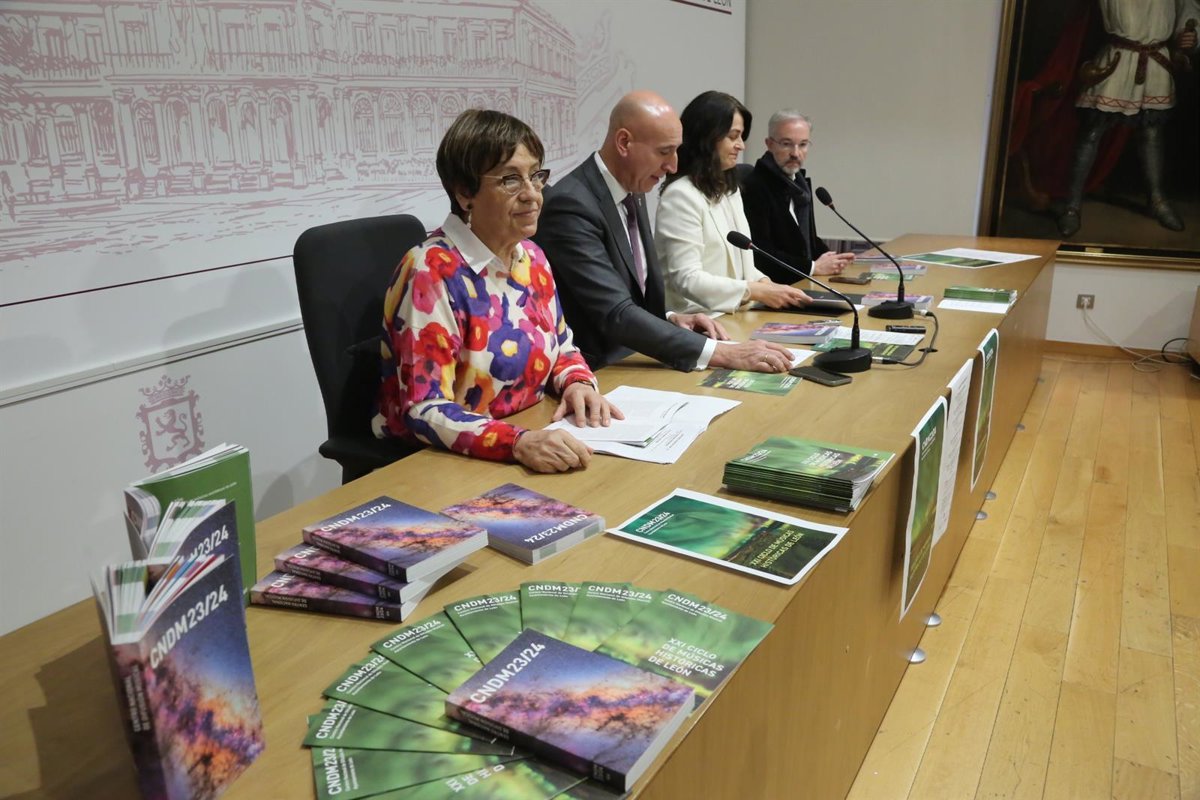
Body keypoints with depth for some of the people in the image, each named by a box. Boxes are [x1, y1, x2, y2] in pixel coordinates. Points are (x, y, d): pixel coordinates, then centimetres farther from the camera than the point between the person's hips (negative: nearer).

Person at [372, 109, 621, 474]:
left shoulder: (532, 257, 4)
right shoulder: (431, 273, -18)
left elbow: (561, 346, 17)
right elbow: (426, 411, -22)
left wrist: (577, 383, -5)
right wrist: (519, 443, -35)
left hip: (531, 446, 7)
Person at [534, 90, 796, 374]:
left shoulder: (632, 192, 7)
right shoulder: (570, 205, -21)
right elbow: (616, 314, -28)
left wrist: (670, 318, -2)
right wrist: (720, 352, -31)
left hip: (630, 361, 8)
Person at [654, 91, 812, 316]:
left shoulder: (730, 189, 16)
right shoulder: (681, 195, -12)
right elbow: (686, 279, -18)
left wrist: (765, 283, -2)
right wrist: (757, 292, -19)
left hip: (733, 314, 8)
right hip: (697, 322, -8)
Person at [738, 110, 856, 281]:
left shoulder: (801, 182, 14)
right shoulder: (753, 186, -13)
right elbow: (759, 253, -19)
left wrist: (832, 259, 4)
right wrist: (813, 267, -14)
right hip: (772, 284, -8)